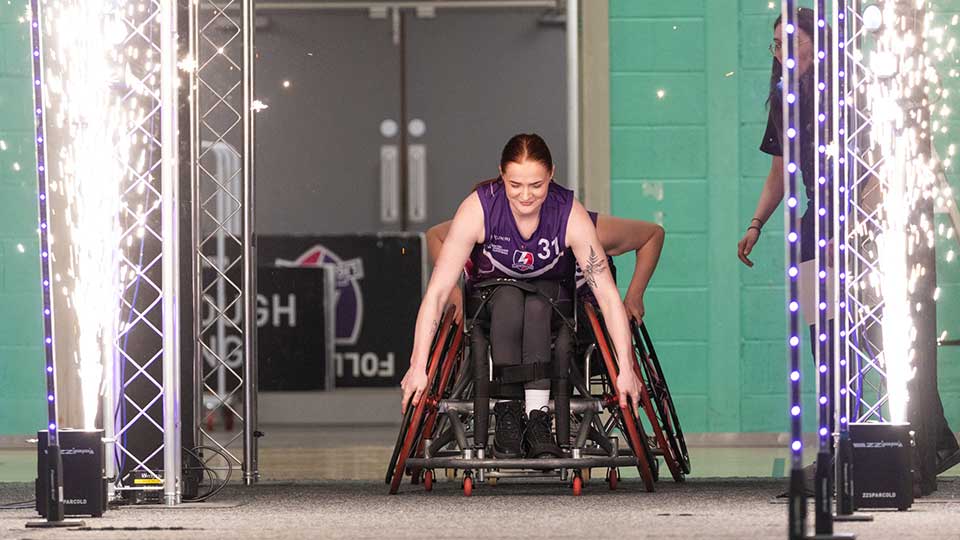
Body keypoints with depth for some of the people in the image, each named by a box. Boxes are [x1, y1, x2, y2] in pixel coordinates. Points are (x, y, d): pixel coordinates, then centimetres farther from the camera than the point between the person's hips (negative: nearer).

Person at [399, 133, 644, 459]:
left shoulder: (570, 215, -23)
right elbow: (437, 291, -27)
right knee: (509, 300, -35)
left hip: (551, 294, 0)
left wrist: (625, 368, -34)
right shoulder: (478, 209, -25)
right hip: (492, 295, 0)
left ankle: (537, 420, -38)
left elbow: (607, 294, -24)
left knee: (536, 305, -35)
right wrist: (418, 367, -34)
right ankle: (506, 417, -33)